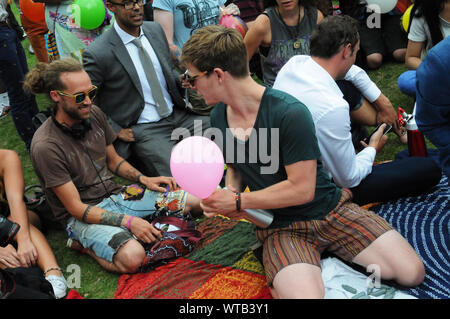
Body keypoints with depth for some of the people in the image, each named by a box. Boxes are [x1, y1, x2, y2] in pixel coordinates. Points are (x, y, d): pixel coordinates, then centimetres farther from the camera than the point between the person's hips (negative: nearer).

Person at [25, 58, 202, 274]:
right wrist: (128, 221, -26)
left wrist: (144, 179, -2)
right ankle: (83, 244, -7)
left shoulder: (94, 114, -1)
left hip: (114, 195, 7)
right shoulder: (45, 146, -21)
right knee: (132, 257, -35)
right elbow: (76, 208, -19)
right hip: (82, 216, -6)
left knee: (195, 201, -7)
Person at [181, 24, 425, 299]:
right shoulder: (219, 116, 1)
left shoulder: (289, 113, -22)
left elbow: (302, 189, -19)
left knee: (412, 273, -15)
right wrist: (228, 193, -5)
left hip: (330, 211, -2)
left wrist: (238, 202, -16)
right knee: (304, 293, -30)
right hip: (280, 227, 2)